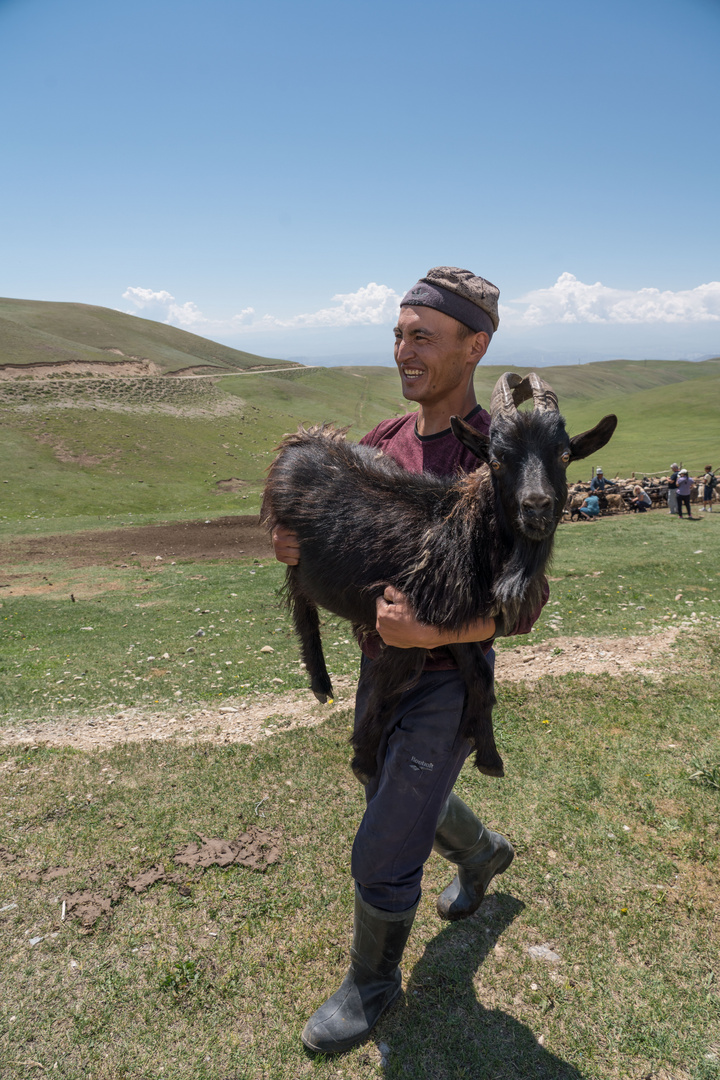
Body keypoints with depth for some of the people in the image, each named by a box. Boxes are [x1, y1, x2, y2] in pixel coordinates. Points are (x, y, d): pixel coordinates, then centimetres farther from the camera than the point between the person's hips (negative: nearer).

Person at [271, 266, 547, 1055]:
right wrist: (297, 549, -20)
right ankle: (484, 853, 60)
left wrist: (432, 631, -37)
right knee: (398, 800, 28)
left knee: (381, 857, 2)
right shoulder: (384, 443, -1)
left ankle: (371, 984, 34)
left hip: (450, 687, -7)